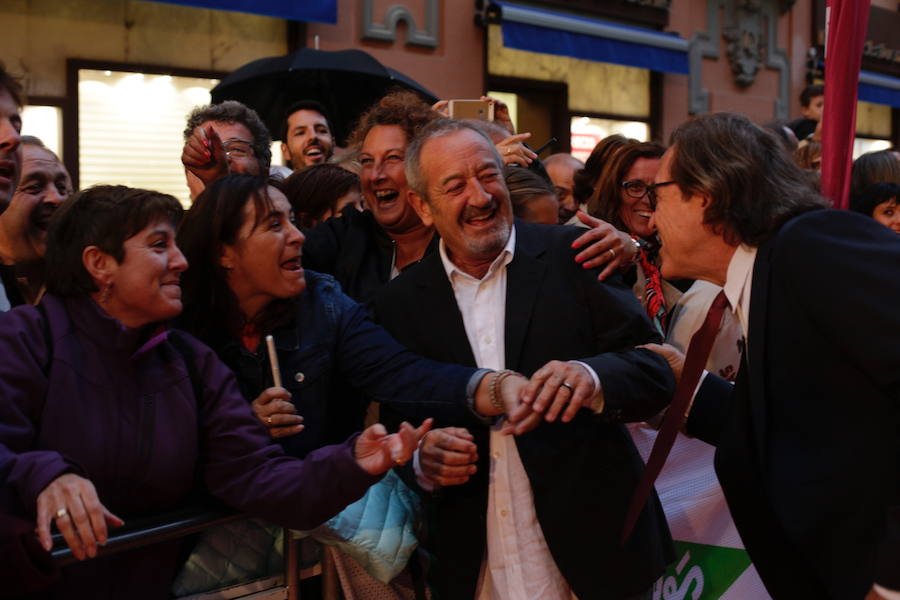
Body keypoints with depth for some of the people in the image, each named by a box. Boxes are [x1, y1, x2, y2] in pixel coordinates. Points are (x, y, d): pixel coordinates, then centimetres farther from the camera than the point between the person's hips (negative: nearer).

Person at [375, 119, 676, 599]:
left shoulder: (573, 255, -7)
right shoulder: (400, 304, 0)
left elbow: (656, 373, -10)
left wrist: (592, 378, -30)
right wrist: (423, 459, -15)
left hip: (594, 550, -1)